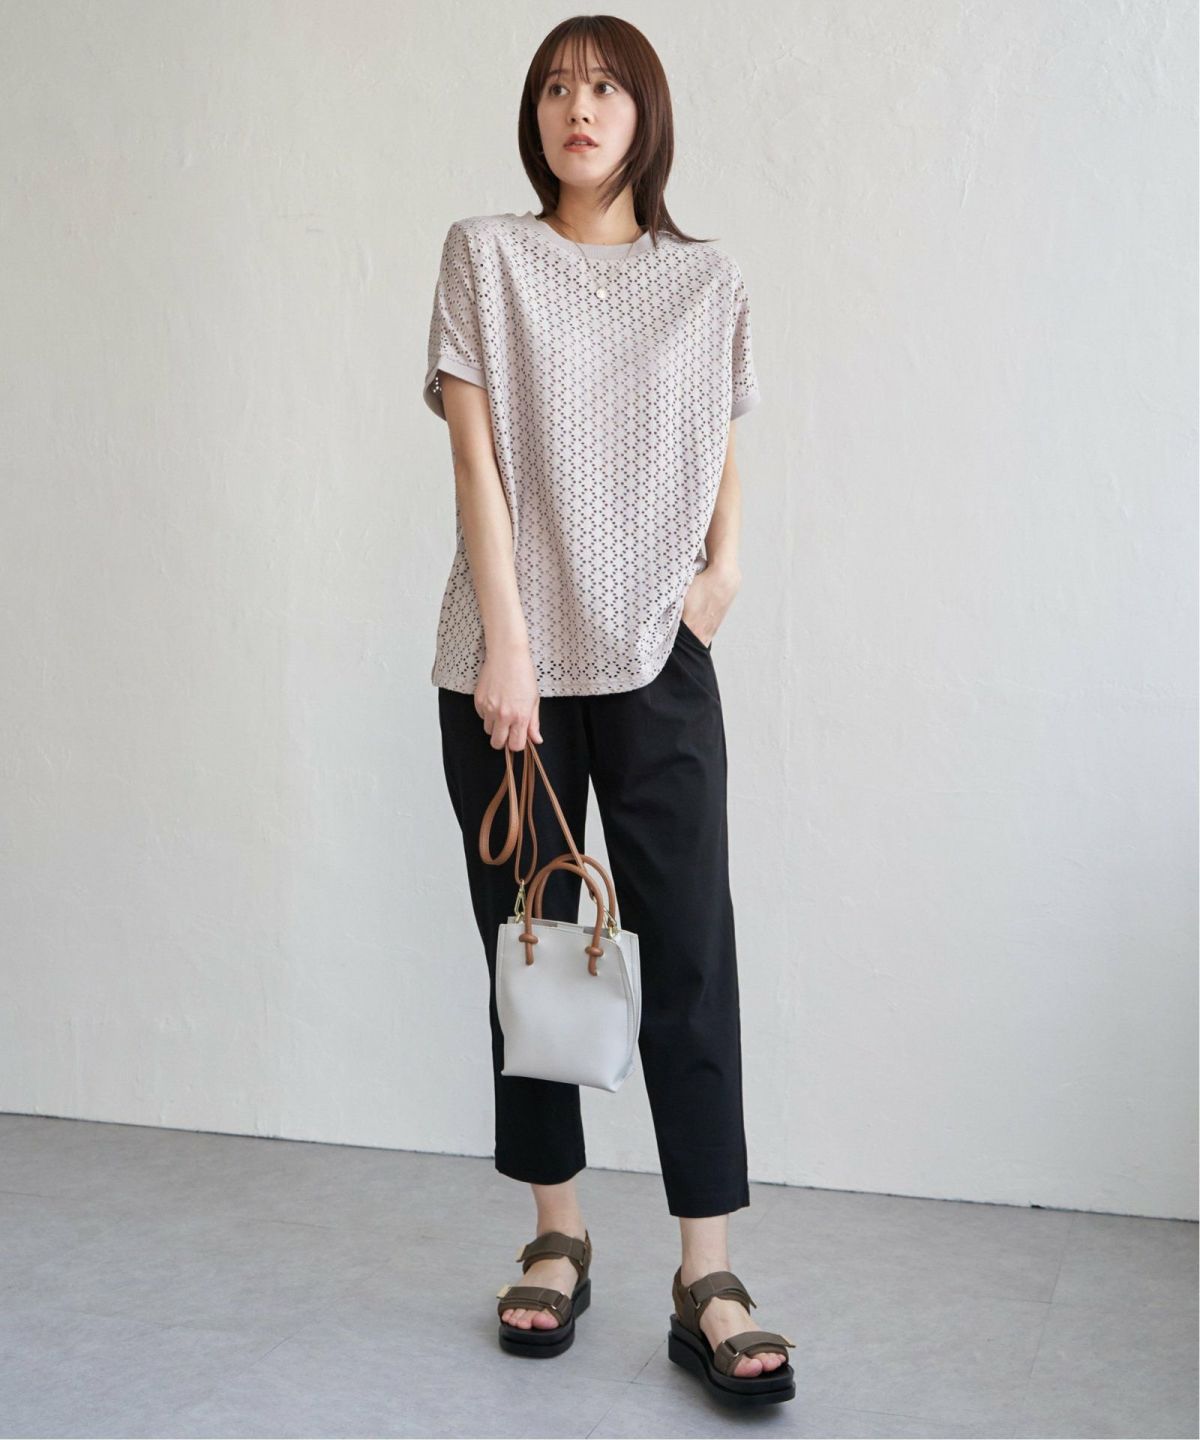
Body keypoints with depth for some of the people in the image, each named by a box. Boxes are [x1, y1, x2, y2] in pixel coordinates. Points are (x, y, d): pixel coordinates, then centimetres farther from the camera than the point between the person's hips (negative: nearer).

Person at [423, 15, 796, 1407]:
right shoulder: (486, 254, 6)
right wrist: (507, 647, -10)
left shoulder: (708, 282, 11)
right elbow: (476, 457, -2)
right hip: (509, 660, 0)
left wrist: (723, 569, -4)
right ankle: (557, 1239, 18)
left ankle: (708, 1281, -2)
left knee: (688, 951, -6)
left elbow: (722, 459, 16)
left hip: (657, 663, 1)